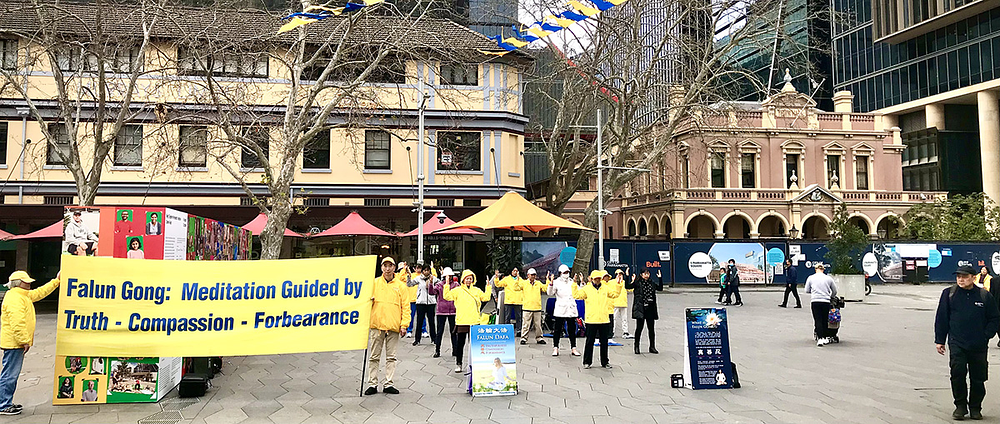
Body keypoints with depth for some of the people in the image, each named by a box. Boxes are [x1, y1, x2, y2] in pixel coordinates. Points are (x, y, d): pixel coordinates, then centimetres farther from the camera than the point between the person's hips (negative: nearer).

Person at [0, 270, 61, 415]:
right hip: (14, 343, -11)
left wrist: (56, 281, 34)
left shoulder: (23, 295, 15)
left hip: (17, 343, 11)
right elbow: (17, 323, -24)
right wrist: (24, 341, -22)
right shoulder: (14, 298, -17)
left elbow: (40, 293, 32)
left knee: (12, 374, 15)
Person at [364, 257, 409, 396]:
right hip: (376, 324, 0)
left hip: (394, 326, 0)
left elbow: (405, 306, 4)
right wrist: (369, 300, -14)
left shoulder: (400, 286, 5)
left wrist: (404, 324, -3)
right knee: (374, 356, 4)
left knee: (391, 357, 5)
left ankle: (388, 384, 11)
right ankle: (373, 384, 10)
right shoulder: (374, 283, 7)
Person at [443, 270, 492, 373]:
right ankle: (458, 364, 16)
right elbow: (447, 297, -4)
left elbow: (486, 298, 10)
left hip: (474, 322, 2)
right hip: (461, 322, -2)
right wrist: (447, 286, -10)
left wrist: (488, 287, 5)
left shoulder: (477, 290, 12)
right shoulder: (458, 290, 3)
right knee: (459, 344, 5)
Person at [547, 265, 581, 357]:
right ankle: (555, 348, 6)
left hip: (571, 310, 3)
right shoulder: (557, 282, -1)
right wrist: (551, 284, -25)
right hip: (560, 310, -3)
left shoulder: (572, 282, 12)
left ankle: (573, 348, 11)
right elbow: (550, 293, -10)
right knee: (558, 329, 0)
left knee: (572, 330, 6)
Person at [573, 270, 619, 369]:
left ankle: (605, 362, 22)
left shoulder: (606, 288, 10)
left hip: (604, 320, 3)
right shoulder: (586, 289, -1)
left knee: (604, 342, 11)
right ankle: (587, 362, 11)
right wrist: (575, 285, -16)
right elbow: (576, 295, -9)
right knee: (589, 342, 2)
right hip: (591, 320, -3)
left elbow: (615, 294, 16)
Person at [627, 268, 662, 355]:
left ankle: (652, 347, 19)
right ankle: (636, 346, 11)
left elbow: (660, 288, 19)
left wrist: (660, 278, 10)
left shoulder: (652, 283, 11)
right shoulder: (637, 282, -3)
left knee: (651, 328, 8)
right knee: (639, 327, -2)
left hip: (650, 309, 4)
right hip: (640, 309, -4)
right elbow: (627, 286, -12)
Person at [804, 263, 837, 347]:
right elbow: (834, 291, 17)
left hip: (815, 301, -1)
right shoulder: (828, 278, 7)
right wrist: (831, 297, 35)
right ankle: (826, 338, 21)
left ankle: (820, 339, -12)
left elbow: (807, 290, 9)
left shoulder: (811, 278, 5)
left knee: (818, 320, -1)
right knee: (825, 320, 13)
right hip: (826, 302, 1)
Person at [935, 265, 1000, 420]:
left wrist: (986, 335, -3)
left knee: (978, 378, 8)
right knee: (957, 373, -13)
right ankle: (960, 406, 3)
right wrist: (939, 340, 5)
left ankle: (975, 408, 25)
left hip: (979, 346, 1)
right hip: (957, 344, -1)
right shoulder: (949, 294, 2)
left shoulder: (985, 296, 2)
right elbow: (941, 318, 7)